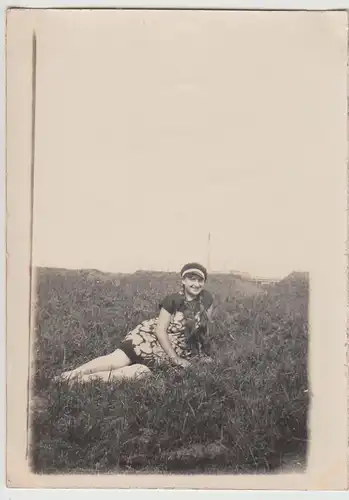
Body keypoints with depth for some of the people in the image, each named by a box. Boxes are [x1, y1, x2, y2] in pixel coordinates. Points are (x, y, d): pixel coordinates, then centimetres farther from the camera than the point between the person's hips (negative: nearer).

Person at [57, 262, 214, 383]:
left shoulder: (206, 299, -4)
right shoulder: (172, 300, -13)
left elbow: (205, 327, 5)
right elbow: (160, 331, -14)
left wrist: (202, 355, 4)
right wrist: (176, 359, -15)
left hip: (177, 349, 1)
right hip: (152, 336, -1)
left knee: (144, 370, -27)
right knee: (118, 361, -25)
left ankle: (89, 378, -31)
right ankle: (72, 374, -26)